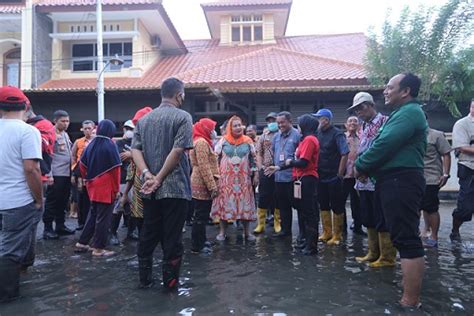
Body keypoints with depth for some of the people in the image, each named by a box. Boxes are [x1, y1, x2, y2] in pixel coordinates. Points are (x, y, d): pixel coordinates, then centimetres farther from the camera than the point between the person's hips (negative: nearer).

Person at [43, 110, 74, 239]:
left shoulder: (65, 134, 15)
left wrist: (72, 171, 19)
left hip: (66, 173, 8)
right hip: (56, 174, -8)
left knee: (63, 201, 13)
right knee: (52, 202, -1)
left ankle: (60, 225, 23)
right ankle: (48, 228, 7)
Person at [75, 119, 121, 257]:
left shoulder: (91, 144, 7)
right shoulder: (110, 145, -12)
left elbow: (82, 164, 11)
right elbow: (115, 168, -14)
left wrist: (87, 179, 19)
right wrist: (116, 188, -7)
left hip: (92, 187, 7)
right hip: (106, 188, -7)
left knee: (93, 214, 20)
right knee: (103, 218, 2)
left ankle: (82, 243, 25)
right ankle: (98, 248, 9)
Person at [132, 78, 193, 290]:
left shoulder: (144, 119, 12)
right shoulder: (183, 117, -6)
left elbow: (135, 149, 1)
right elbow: (178, 150, -17)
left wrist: (147, 175, -9)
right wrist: (159, 178, -13)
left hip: (150, 191, 6)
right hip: (175, 188, -6)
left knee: (148, 235, 16)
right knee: (172, 237, 5)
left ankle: (145, 279, 27)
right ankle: (170, 281, 16)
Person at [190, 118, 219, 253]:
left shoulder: (203, 142, 19)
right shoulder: (201, 142, -14)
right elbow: (204, 167, -21)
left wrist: (213, 184, 19)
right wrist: (212, 186, -22)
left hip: (203, 184, 10)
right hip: (203, 185, -10)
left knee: (203, 215, 17)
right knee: (201, 216, -3)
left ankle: (201, 240, 28)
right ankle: (196, 245, 5)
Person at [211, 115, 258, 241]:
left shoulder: (248, 141, 4)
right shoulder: (223, 141, 2)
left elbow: (253, 159, 8)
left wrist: (256, 175, 4)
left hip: (243, 178, 1)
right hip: (225, 178, -1)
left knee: (244, 203, 4)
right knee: (224, 203, 3)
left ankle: (247, 232, 16)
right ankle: (222, 231, 16)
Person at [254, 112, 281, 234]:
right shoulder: (263, 137, 13)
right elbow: (259, 153, 13)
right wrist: (260, 167, 1)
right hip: (265, 170, 3)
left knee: (278, 197, 5)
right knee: (263, 197, 4)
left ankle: (277, 223, 16)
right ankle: (261, 224, 11)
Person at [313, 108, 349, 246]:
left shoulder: (337, 134, -11)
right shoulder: (318, 134, 6)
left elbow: (345, 154, -15)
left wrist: (339, 174, -15)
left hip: (334, 178, -6)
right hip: (321, 177, 6)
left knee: (337, 207, 4)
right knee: (324, 205, 13)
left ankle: (337, 235, 16)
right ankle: (327, 232, 27)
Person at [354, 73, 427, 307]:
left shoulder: (408, 112, -11)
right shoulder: (405, 112, 23)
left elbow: (385, 145, -21)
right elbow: (388, 145, 20)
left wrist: (360, 166, -7)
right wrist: (367, 168, 7)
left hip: (399, 181, -11)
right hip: (398, 181, 11)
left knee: (406, 239, -9)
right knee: (406, 238, 16)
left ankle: (410, 301, -3)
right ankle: (410, 293, 28)